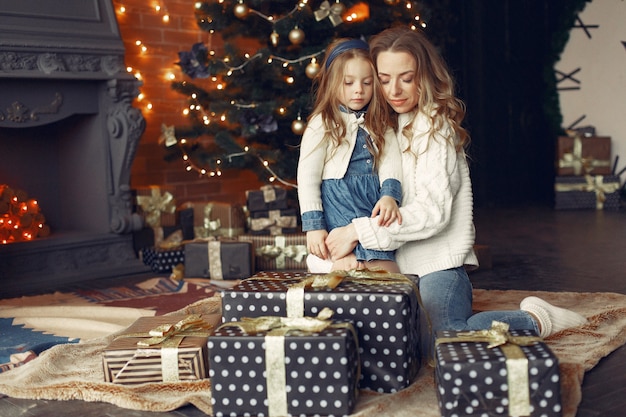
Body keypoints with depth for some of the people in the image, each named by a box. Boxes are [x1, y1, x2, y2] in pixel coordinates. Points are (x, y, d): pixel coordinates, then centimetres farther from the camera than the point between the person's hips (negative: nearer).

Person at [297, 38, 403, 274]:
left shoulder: (380, 126, 17)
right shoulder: (323, 124, 1)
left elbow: (390, 166, 3)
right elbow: (307, 177, -3)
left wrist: (389, 196, -17)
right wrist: (314, 226, -10)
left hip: (374, 209, 5)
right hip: (337, 208, -5)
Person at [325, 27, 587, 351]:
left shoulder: (433, 124, -9)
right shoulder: (394, 123, 16)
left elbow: (433, 210, -19)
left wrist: (358, 231, -19)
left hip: (439, 260, -8)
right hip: (411, 263, 8)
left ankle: (535, 320, 0)